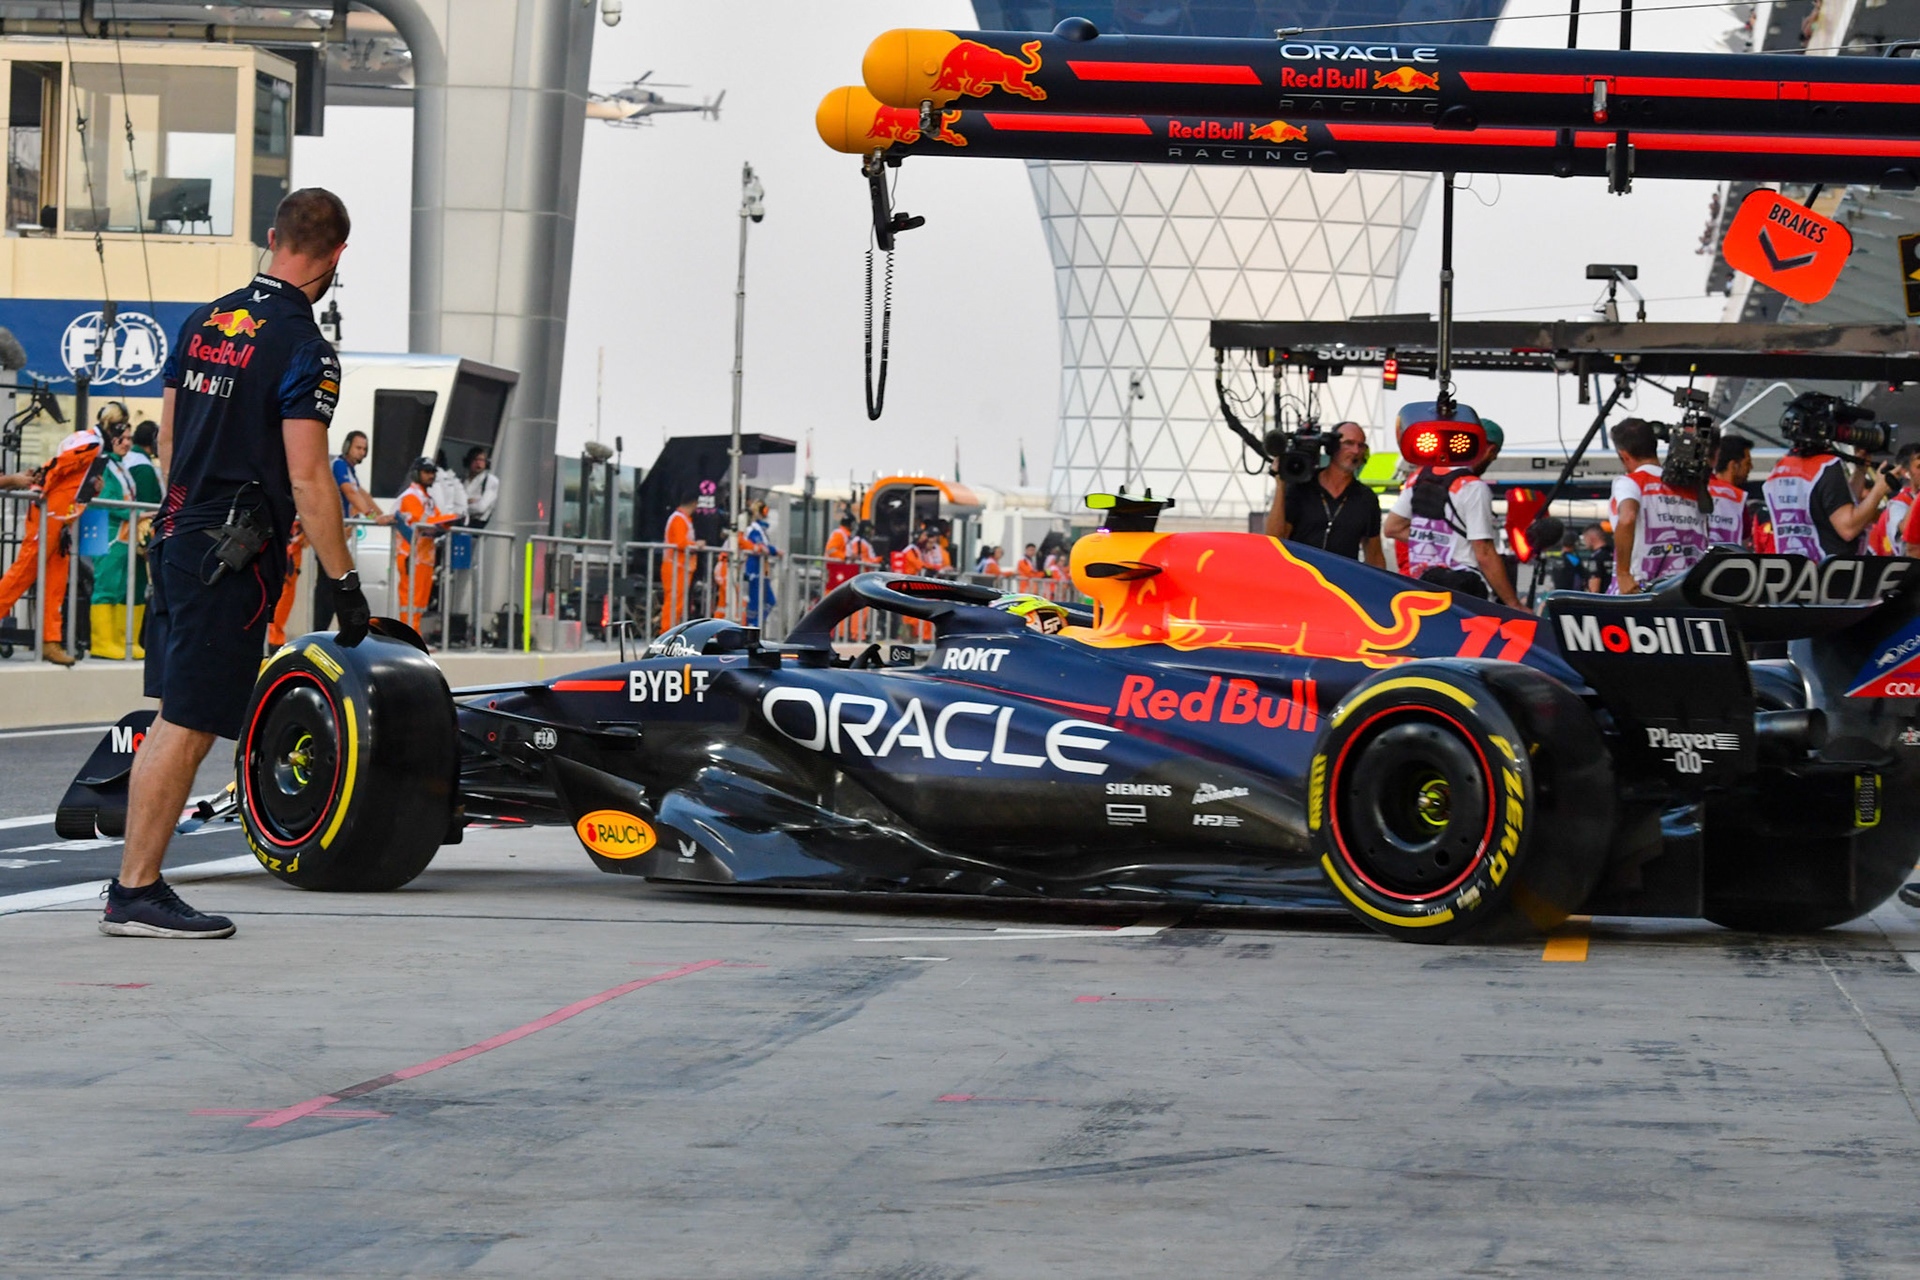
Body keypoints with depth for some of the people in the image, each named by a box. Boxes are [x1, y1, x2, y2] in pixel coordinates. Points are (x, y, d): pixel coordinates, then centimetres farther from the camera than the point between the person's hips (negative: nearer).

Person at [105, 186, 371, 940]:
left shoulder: (204, 323, 10)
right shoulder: (303, 347, -14)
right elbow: (307, 479, -17)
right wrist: (344, 582, -12)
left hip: (176, 536, 8)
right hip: (232, 559, -8)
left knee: (172, 721, 14)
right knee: (189, 727, -4)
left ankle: (138, 885, 16)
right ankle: (135, 893, -2)